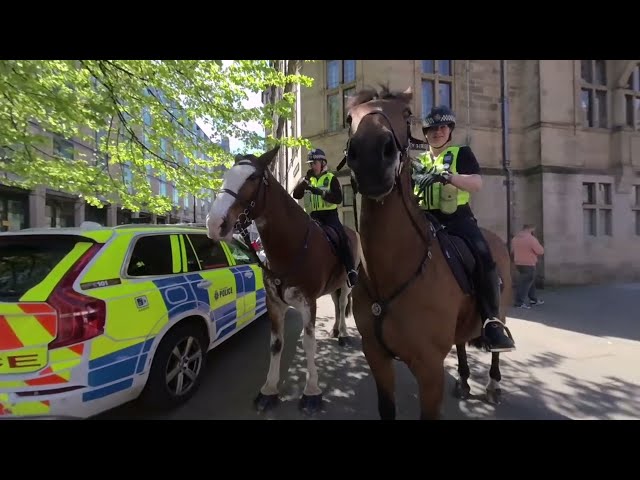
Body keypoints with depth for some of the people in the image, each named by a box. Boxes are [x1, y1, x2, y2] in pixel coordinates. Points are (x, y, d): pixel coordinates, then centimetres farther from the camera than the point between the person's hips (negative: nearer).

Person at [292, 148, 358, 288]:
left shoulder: (331, 178, 3)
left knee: (342, 238, -26)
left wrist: (319, 192, -22)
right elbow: (296, 195, 2)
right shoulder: (307, 180, 16)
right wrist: (305, 179, -11)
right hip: (313, 216, 5)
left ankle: (350, 270, -25)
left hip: (329, 215, -4)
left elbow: (338, 198, -11)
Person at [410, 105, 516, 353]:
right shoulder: (419, 161, 21)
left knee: (484, 257, -29)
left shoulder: (462, 153, 10)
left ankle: (492, 320, -19)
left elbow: (476, 183, -8)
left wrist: (446, 176, -22)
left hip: (457, 217, -3)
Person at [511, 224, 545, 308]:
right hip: (529, 264, -9)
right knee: (525, 283, -4)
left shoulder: (515, 238, 8)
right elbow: (541, 251, -13)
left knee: (531, 281, 21)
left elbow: (512, 251, 18)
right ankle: (519, 302, -2)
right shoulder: (531, 238, -17)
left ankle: (533, 299, 31)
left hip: (518, 263, 9)